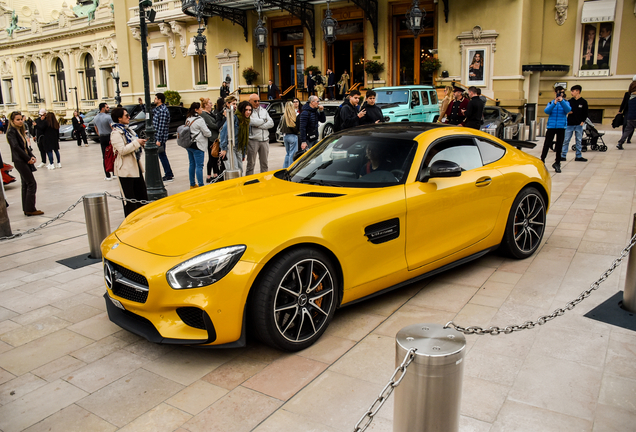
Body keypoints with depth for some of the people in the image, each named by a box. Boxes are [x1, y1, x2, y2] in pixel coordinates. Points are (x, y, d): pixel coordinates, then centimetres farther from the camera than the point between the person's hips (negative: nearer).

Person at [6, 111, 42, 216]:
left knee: (26, 184, 11)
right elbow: (16, 147, -19)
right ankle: (30, 209, -6)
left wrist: (32, 156, -1)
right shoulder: (11, 131, -11)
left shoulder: (20, 130, 15)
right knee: (31, 183, -10)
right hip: (19, 161, -9)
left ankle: (27, 209, 17)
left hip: (25, 161, 9)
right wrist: (28, 159, -16)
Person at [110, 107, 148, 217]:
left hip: (135, 166, 9)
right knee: (129, 197, -1)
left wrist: (141, 144, 5)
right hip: (125, 169, -9)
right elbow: (122, 150, -24)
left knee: (142, 194, 15)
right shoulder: (116, 133, -15)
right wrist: (137, 143, -21)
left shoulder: (127, 130, 14)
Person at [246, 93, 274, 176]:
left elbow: (271, 123, 4)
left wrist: (259, 126, -9)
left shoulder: (264, 111, 15)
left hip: (264, 140, 5)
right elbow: (251, 121, -20)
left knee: (264, 163, 12)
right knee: (251, 163, 0)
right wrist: (264, 121, -2)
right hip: (253, 140, -5)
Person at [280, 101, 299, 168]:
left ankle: (284, 168, 20)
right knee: (292, 154, -1)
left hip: (285, 136, 7)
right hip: (293, 136, -7)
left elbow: (281, 128, 10)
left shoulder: (283, 117, 4)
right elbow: (296, 127, -14)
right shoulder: (293, 116, -14)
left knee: (287, 153, 17)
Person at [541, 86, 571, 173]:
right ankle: (542, 161, 11)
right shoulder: (551, 102, 7)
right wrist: (554, 103, -27)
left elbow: (568, 110, -14)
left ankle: (557, 163, 13)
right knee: (547, 144, -1)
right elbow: (546, 111, -12)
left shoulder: (565, 102, 7)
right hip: (551, 126, 0)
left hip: (561, 126, 0)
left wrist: (561, 101, -28)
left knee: (559, 145, 4)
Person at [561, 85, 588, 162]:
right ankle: (563, 156, 4)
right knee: (566, 140, 0)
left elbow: (585, 113, 4)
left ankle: (578, 156, 12)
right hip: (569, 124, 1)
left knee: (579, 141, 6)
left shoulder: (583, 102, 2)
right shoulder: (570, 101, 5)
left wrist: (583, 121, -6)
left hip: (579, 125, -1)